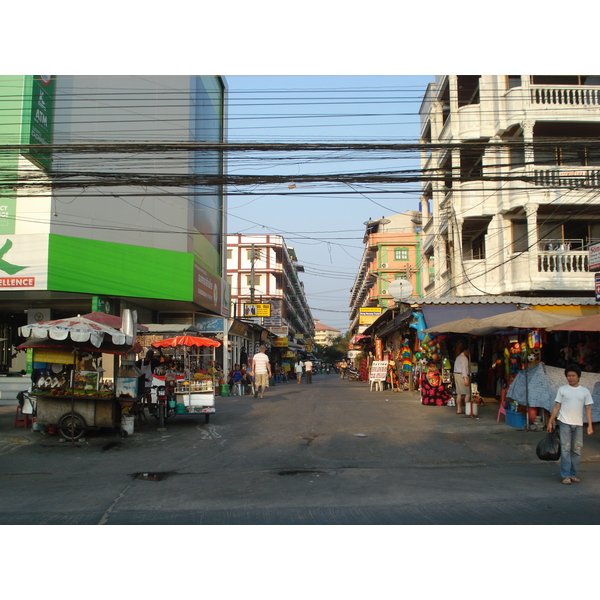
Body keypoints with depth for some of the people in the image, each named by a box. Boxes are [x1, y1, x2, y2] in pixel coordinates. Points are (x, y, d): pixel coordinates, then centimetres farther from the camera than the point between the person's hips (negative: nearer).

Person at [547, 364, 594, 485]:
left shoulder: (585, 391, 10)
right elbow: (556, 407, 6)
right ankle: (566, 475, -3)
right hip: (564, 423, -2)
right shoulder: (562, 389, 6)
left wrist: (590, 425, 1)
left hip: (578, 424, 2)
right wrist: (550, 422, 2)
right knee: (565, 449, -5)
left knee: (577, 450, 4)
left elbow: (588, 409, 8)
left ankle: (573, 474, 14)